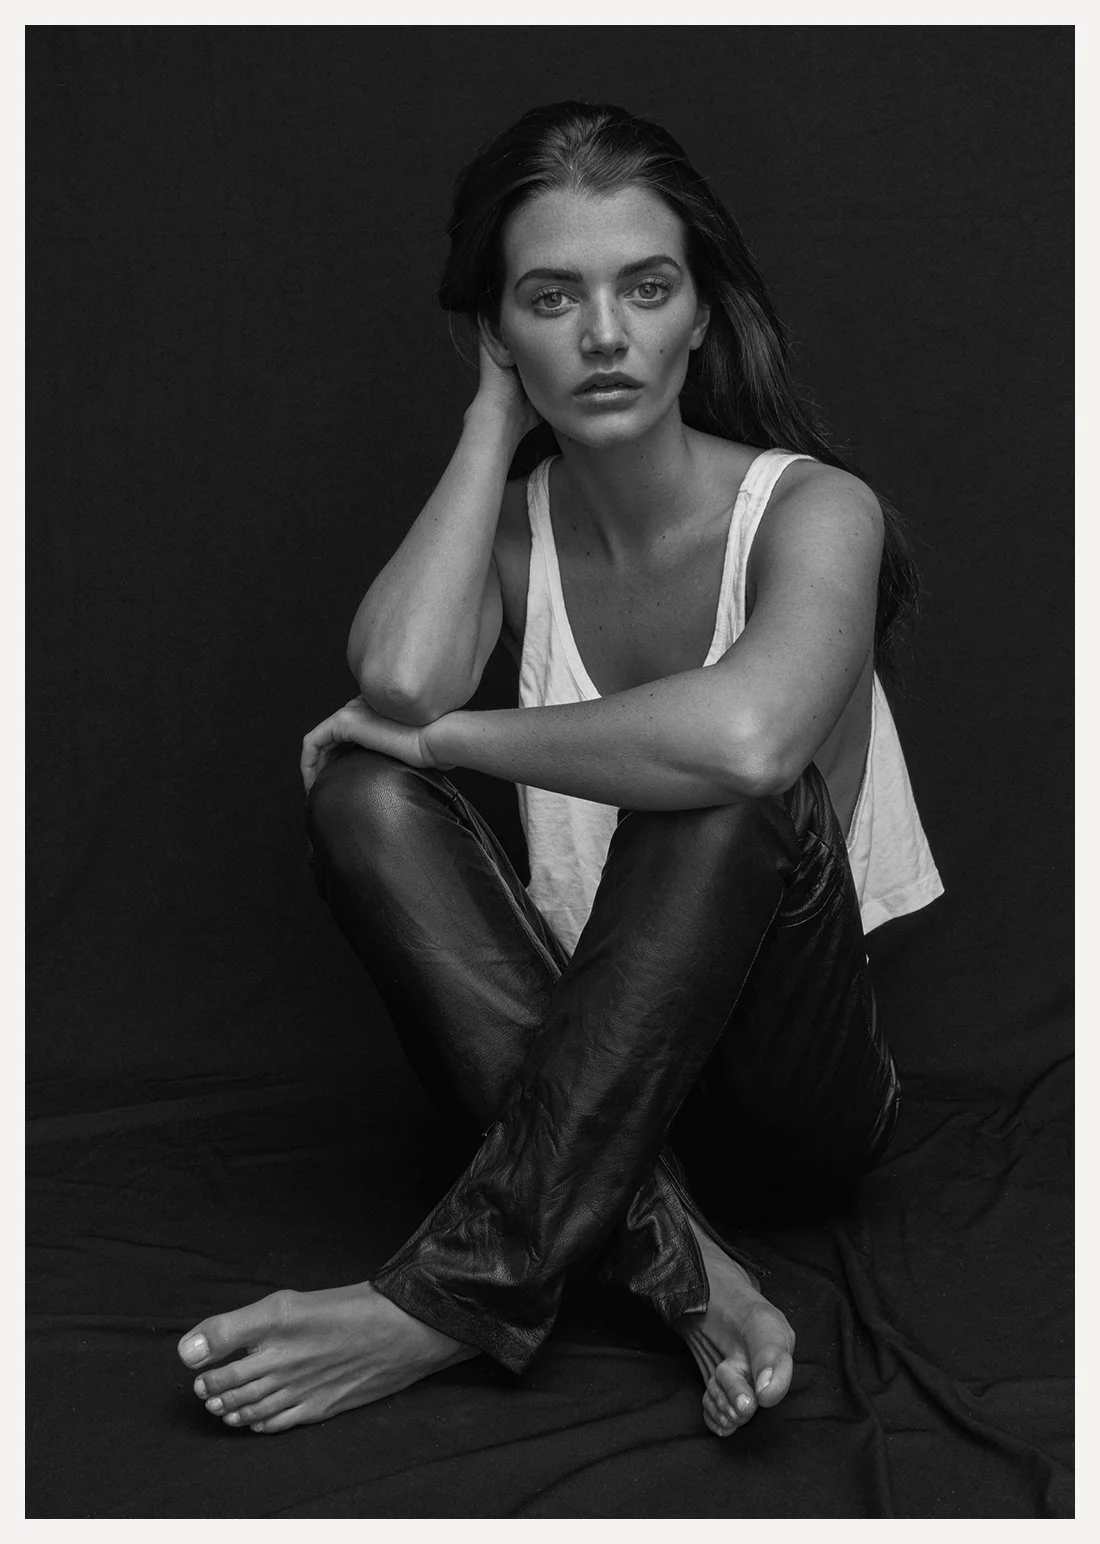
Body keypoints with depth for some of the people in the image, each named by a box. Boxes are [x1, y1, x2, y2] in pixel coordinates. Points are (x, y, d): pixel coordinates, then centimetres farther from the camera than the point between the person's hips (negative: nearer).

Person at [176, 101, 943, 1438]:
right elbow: (397, 679, -22)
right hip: (583, 1068, 4)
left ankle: (471, 1281, -31)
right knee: (359, 784, -19)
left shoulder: (812, 511, -11)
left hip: (792, 1089, -4)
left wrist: (456, 739, -21)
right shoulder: (514, 526, 3)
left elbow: (743, 739, -35)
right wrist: (497, 415, -10)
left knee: (730, 791, -32)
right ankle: (664, 1254, -30)